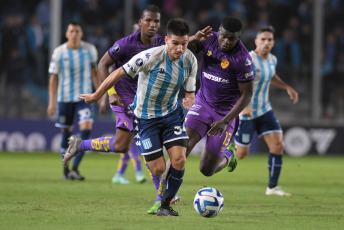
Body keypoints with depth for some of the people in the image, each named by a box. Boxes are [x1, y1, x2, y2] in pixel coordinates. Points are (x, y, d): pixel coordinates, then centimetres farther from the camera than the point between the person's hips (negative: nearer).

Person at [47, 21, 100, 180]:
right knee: (66, 133, 5)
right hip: (65, 98, -1)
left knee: (86, 129, -17)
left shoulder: (90, 50, 0)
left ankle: (75, 168, -16)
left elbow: (94, 72, 13)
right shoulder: (59, 52, -6)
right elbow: (53, 78, -2)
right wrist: (51, 102, -8)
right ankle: (65, 170, 21)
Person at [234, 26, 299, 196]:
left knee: (278, 145, -7)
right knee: (241, 154, -2)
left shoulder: (272, 60, 4)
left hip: (265, 110, 7)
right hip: (246, 113, -6)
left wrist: (287, 87, 16)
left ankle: (272, 187, 2)